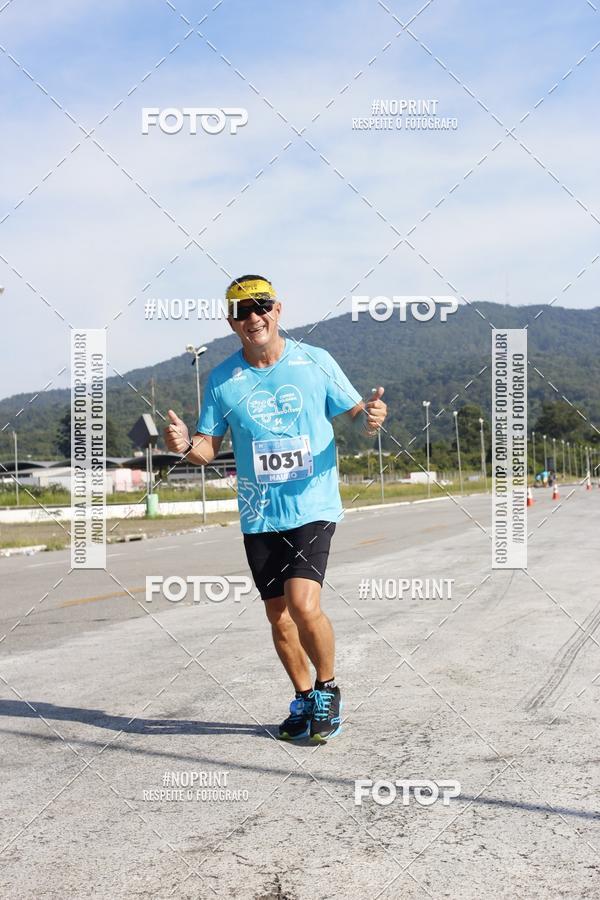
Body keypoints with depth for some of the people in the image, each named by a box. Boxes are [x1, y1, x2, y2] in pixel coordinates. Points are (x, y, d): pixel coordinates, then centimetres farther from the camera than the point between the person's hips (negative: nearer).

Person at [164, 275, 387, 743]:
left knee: (303, 604, -18)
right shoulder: (222, 379, 3)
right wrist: (185, 444, -16)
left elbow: (356, 413, 6)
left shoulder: (316, 362, -2)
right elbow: (209, 449, 6)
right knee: (277, 613, 10)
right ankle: (305, 699, 32)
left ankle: (328, 688, 9)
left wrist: (371, 418, -17)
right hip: (259, 515, 3)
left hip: (313, 506, -3)